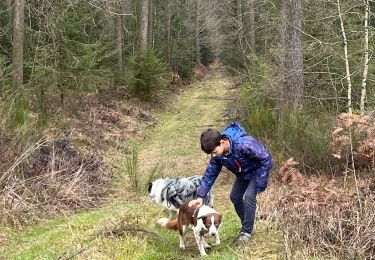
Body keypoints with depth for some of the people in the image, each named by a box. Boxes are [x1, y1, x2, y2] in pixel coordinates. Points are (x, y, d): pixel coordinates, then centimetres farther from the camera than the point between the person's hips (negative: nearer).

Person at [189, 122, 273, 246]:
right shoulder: (217, 154, -18)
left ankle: (247, 231, -3)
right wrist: (200, 196, -15)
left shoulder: (243, 145, -42)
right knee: (235, 197, 7)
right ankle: (247, 226, 26)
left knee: (249, 196, -19)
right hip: (243, 173, 7)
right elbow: (210, 174, -7)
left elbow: (265, 158, -30)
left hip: (258, 169, -7)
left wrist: (260, 183, -26)